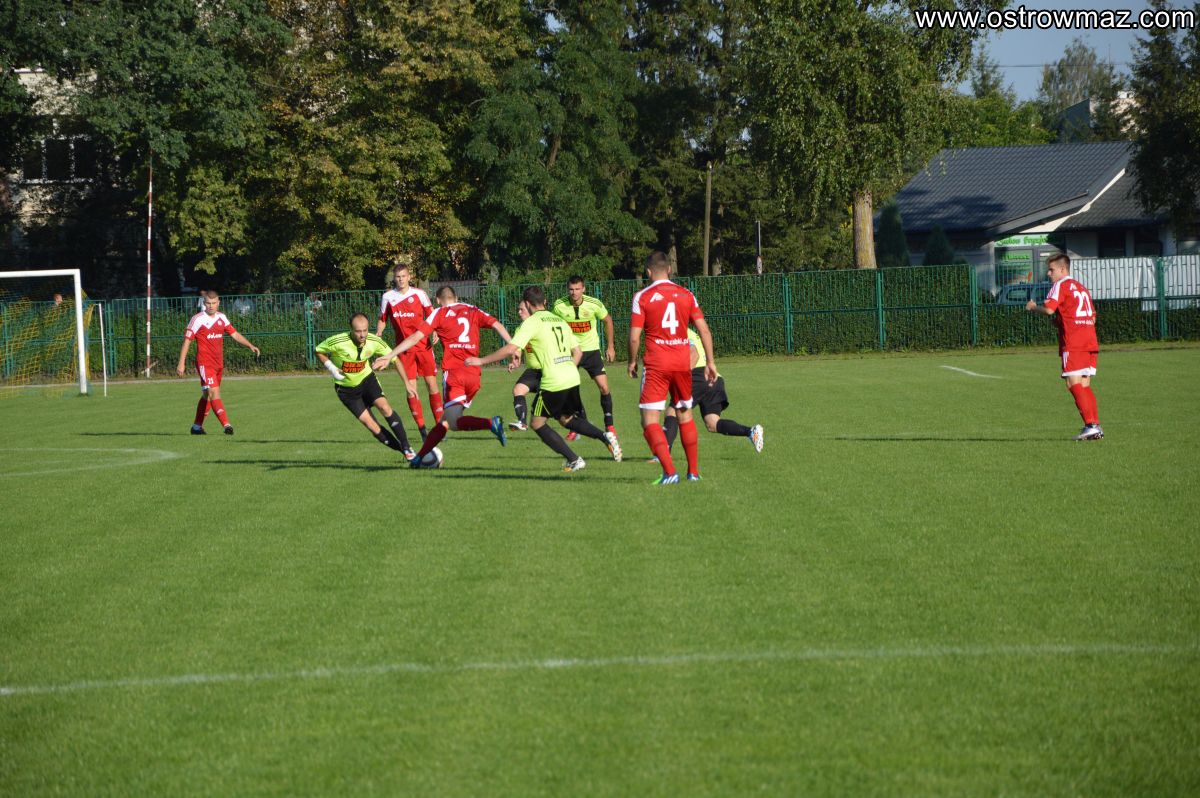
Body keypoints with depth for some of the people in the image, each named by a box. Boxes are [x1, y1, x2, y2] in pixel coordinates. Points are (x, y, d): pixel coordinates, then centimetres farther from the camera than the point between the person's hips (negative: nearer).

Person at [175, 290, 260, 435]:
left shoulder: (221, 318, 9)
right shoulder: (198, 319, -8)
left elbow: (234, 334, 18)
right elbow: (187, 341, -7)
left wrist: (250, 345, 6)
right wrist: (181, 363, -11)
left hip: (219, 363, 7)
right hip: (205, 363, -7)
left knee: (207, 395, 13)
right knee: (214, 393, -16)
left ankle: (197, 426, 24)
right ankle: (226, 425, -25)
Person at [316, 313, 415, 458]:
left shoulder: (374, 341, -18)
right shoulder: (338, 342, -27)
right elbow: (319, 351, -8)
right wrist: (331, 368, -23)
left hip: (367, 379, 2)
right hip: (347, 389, -2)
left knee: (384, 407, -24)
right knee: (369, 423, -11)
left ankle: (407, 448, -15)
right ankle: (404, 452, -2)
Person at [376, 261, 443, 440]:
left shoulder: (419, 294, -1)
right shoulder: (388, 297, 3)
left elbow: (431, 316, 5)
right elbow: (382, 320, 13)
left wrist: (435, 333, -11)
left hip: (423, 345, -1)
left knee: (432, 384, -2)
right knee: (410, 388, -3)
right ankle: (422, 429, 1)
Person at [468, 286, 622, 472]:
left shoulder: (532, 322, -6)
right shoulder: (559, 320, 17)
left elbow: (510, 349, -14)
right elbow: (578, 351, 21)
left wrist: (481, 361, -6)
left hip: (553, 382, -7)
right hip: (572, 379, 7)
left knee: (537, 423, 9)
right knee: (567, 419, 26)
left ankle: (573, 460, 3)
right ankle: (604, 436, 6)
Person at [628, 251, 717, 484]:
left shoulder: (642, 297, -5)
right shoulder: (686, 294, 6)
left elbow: (634, 337, -8)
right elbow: (704, 330, 3)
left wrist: (632, 362, 8)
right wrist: (710, 362, 9)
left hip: (656, 366, -4)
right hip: (683, 364, 4)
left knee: (650, 421, -3)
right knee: (685, 416, 20)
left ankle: (669, 472, -19)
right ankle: (693, 471, 21)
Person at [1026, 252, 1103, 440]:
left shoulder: (1061, 285, -2)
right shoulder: (1081, 287, 24)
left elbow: (1049, 309, -16)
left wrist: (1033, 307, 3)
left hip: (1073, 342, -8)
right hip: (1090, 341, 8)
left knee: (1074, 383, -10)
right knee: (1084, 385, 10)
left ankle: (1091, 425, -20)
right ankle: (1095, 427, 4)